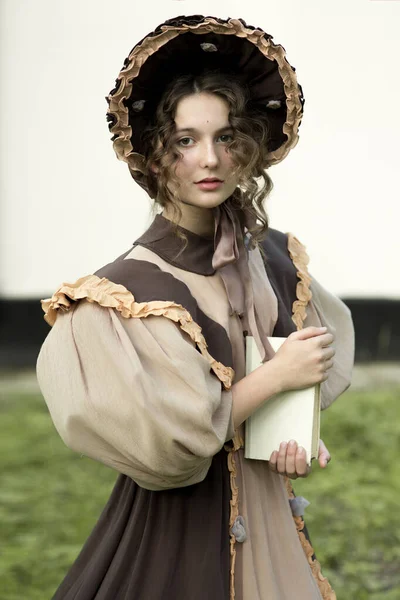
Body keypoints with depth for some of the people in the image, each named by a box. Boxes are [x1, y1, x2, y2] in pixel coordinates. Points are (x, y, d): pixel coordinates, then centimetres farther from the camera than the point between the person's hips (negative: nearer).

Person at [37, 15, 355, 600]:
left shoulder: (274, 257, 0)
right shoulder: (127, 290, -17)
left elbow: (328, 346, 16)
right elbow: (164, 441, -23)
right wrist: (276, 376, -16)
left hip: (267, 523, 5)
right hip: (176, 537, -5)